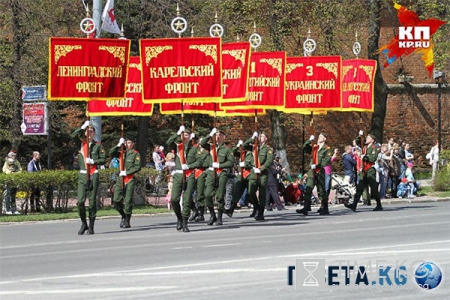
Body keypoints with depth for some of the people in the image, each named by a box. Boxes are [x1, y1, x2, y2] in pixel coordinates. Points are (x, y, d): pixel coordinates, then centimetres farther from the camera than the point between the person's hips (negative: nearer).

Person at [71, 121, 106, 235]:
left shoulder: (98, 145, 4)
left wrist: (93, 161, -12)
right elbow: (73, 135, -8)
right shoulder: (82, 143, 9)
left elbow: (103, 160, 2)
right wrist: (83, 127, -14)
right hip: (82, 175, 1)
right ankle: (83, 224, 10)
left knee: (92, 202, 1)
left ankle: (91, 226, 10)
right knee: (80, 201, -7)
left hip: (94, 175, -1)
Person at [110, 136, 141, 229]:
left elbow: (138, 167, -6)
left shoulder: (135, 153, 1)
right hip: (120, 179, 4)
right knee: (116, 200, -4)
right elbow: (111, 153, 0)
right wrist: (118, 145, -9)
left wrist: (127, 172, -13)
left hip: (130, 179, -4)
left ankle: (127, 221, 4)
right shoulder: (122, 152, 14)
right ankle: (123, 216, 19)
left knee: (128, 201, -5)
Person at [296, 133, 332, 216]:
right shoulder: (314, 147, 16)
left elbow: (327, 161, -11)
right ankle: (306, 207, -12)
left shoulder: (327, 149, -2)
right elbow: (305, 148, 6)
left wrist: (317, 165, -20)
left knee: (321, 190, 3)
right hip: (312, 171, 5)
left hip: (320, 171, -4)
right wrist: (310, 140, -8)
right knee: (308, 189, -7)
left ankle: (325, 209, 14)